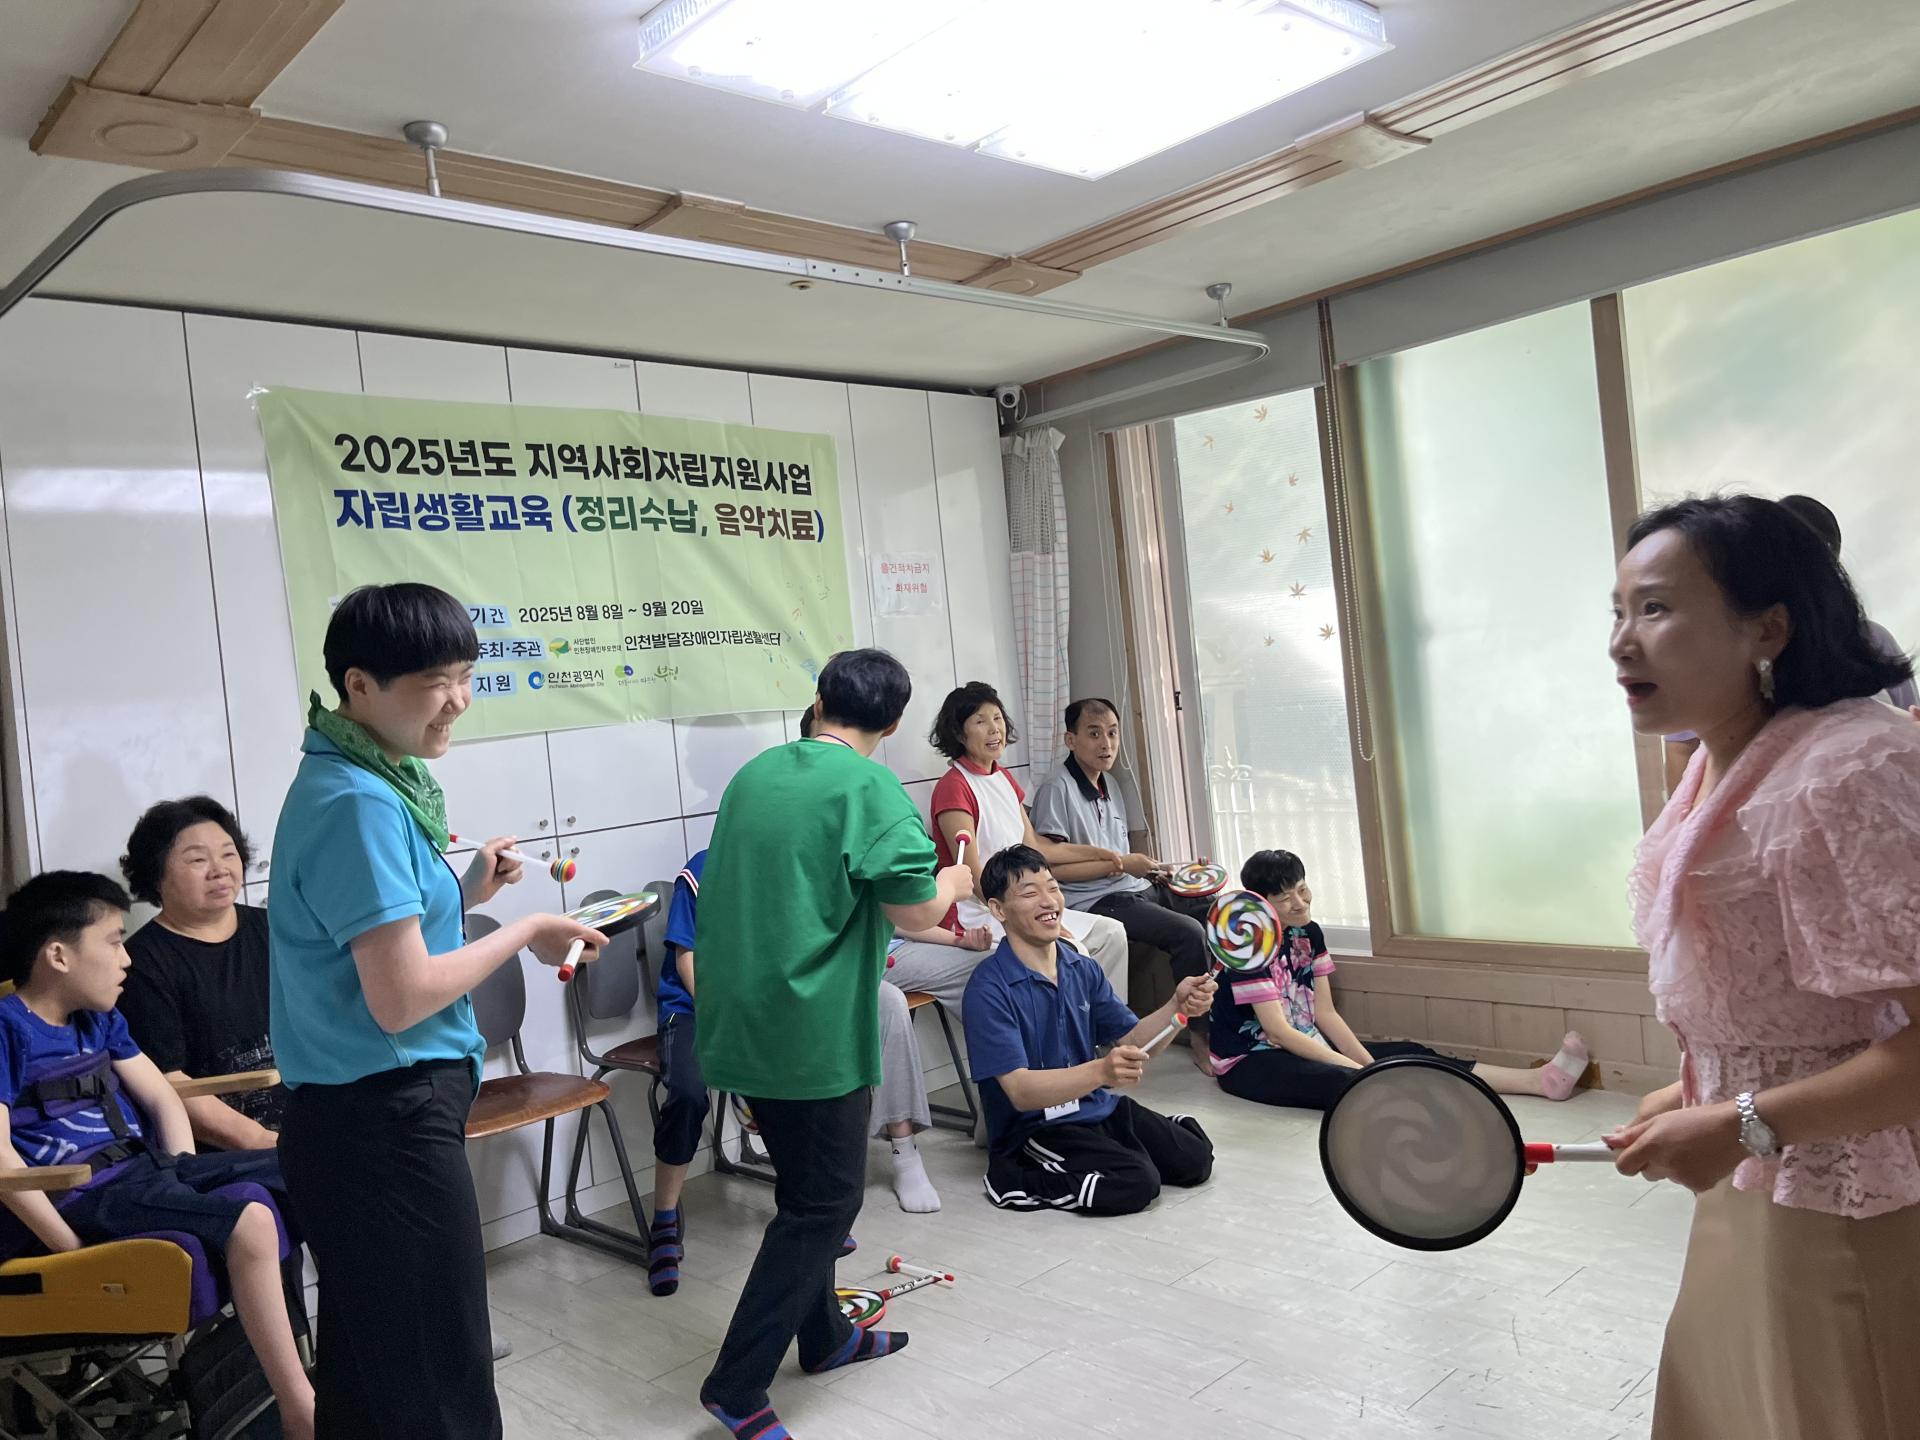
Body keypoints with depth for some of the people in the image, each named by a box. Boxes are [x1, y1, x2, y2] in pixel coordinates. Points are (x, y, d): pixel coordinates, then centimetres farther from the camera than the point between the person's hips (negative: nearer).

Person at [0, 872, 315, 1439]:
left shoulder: (101, 1021, 18)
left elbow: (162, 1100, 20)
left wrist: (187, 1182, 3)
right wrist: (72, 1249, -20)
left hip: (147, 1169, 9)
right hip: (81, 1200, -9)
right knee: (248, 1218, -31)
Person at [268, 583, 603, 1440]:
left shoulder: (360, 785, 9)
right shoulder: (358, 803, -21)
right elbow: (402, 1000, -23)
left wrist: (463, 896, 7)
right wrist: (524, 934, -12)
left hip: (361, 1121, 10)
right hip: (388, 1125, -10)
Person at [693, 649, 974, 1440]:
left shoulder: (754, 774, 8)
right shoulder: (869, 785, -14)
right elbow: (914, 909, -16)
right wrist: (955, 880, 6)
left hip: (741, 1020, 8)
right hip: (814, 1028, -8)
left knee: (806, 1187, 21)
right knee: (825, 1202, 5)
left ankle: (823, 1337, 35)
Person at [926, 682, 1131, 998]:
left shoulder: (1003, 779, 13)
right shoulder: (953, 787, -16)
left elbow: (1032, 847, 19)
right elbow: (974, 878, -19)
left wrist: (1095, 853, 17)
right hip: (977, 916, -9)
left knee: (1111, 933, 5)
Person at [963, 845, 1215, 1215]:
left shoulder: (1082, 969, 4)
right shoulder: (989, 989, -18)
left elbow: (1132, 1041, 6)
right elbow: (1020, 1091, -24)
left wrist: (1178, 1006, -14)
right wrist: (1101, 1071, -40)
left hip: (1099, 1109, 6)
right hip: (1033, 1127, -6)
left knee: (1195, 1159, -7)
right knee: (1136, 1184, -25)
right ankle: (1015, 1179, -8)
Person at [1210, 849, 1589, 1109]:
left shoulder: (1308, 934, 5)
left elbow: (1325, 1014, 3)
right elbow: (1277, 1029, -22)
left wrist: (1369, 1064, -13)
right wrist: (1356, 1067, -24)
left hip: (1304, 1047, 8)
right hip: (1249, 1062, -8)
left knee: (1410, 1056, -6)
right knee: (1341, 1082, -35)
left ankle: (1539, 1080, -11)